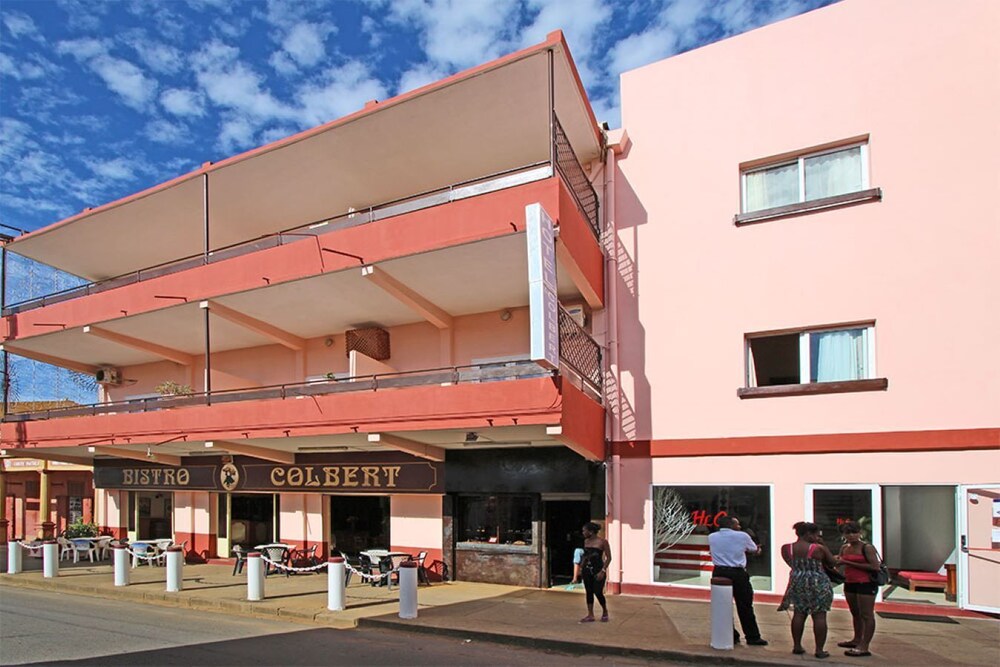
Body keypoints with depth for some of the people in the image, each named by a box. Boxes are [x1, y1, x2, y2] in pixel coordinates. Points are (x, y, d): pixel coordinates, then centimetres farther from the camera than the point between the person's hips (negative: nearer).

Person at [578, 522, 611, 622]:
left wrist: (603, 571, -15)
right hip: (587, 569, 6)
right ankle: (590, 615, 15)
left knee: (598, 592, -5)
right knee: (589, 592, 7)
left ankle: (605, 611, 20)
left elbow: (608, 558, -8)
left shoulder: (602, 541, -10)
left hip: (598, 570, -6)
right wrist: (582, 567, 10)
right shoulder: (586, 541, 7)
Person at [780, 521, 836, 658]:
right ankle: (819, 649, 6)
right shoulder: (818, 548, -14)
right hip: (818, 584, -4)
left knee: (798, 614, 12)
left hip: (797, 583, 4)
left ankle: (797, 646, 17)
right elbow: (832, 564, 0)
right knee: (819, 616, 3)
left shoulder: (786, 548, -4)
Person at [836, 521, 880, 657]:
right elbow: (837, 561, 25)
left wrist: (849, 563, -21)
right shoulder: (844, 548, 9)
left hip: (866, 584, -8)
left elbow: (875, 566, -23)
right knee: (855, 613, 18)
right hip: (849, 584, 8)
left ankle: (864, 647, -1)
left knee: (866, 615, -3)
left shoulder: (867, 548, -12)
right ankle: (857, 640, 31)